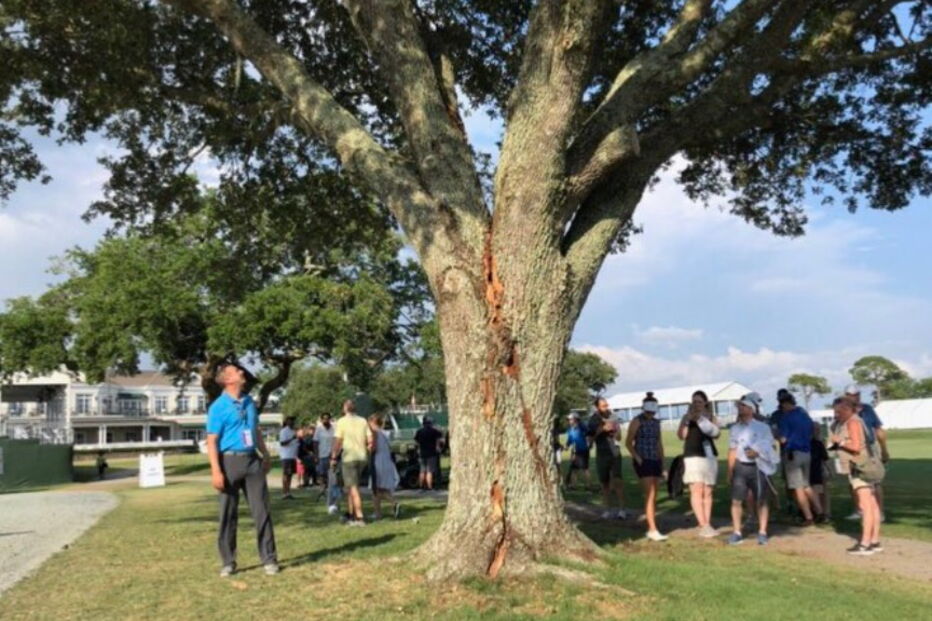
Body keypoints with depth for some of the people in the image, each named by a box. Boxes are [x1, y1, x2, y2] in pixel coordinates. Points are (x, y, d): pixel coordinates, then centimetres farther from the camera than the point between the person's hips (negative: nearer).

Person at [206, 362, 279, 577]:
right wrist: (216, 471, -18)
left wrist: (266, 454, 23)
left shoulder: (249, 402, 11)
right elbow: (212, 441, -11)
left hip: (252, 460, 5)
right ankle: (228, 562, 16)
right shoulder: (218, 407, -7)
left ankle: (269, 559, 10)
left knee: (261, 511, 4)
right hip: (229, 461, -5)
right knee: (228, 514, 5)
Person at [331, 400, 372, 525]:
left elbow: (337, 441, -10)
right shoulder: (363, 421, 6)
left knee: (353, 488, -3)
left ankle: (359, 517, -7)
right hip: (362, 457, 5)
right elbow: (370, 440, 3)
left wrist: (333, 458, -3)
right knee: (351, 485, 19)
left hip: (349, 457, -5)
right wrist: (367, 453, 17)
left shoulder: (342, 422, -6)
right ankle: (350, 513, 23)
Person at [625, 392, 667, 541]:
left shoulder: (656, 422, 13)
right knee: (650, 495, -14)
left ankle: (650, 529, 15)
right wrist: (637, 458, -17)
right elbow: (628, 442, -6)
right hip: (643, 461, -7)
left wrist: (662, 464, 16)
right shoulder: (637, 421, -6)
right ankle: (653, 530, -17)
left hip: (656, 461, 7)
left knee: (653, 496, 8)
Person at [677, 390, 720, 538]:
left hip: (710, 456, 4)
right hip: (693, 457, -3)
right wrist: (687, 420, -23)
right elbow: (681, 435, -10)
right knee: (697, 491, -12)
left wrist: (702, 419, -18)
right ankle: (703, 526, -14)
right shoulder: (687, 417, 3)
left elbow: (717, 434, -6)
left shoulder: (711, 417, 10)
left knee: (707, 492, 6)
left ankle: (707, 524, 10)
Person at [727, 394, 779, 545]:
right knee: (736, 500, -3)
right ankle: (737, 532, 3)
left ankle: (762, 532, 12)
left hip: (758, 467, -2)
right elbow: (732, 451, 12)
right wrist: (730, 471, 8)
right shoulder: (735, 428, 12)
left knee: (762, 501, 3)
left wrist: (758, 452, -17)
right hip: (740, 467, 3)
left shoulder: (762, 427, 2)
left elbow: (770, 448, 2)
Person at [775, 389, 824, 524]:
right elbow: (810, 435, 18)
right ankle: (819, 513, 16)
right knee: (806, 486, 19)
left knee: (798, 488, 0)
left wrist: (776, 435, 6)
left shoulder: (786, 417, -12)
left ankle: (809, 517, -1)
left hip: (793, 453, -7)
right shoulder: (805, 414, 10)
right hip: (806, 453, 7)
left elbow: (783, 439, -13)